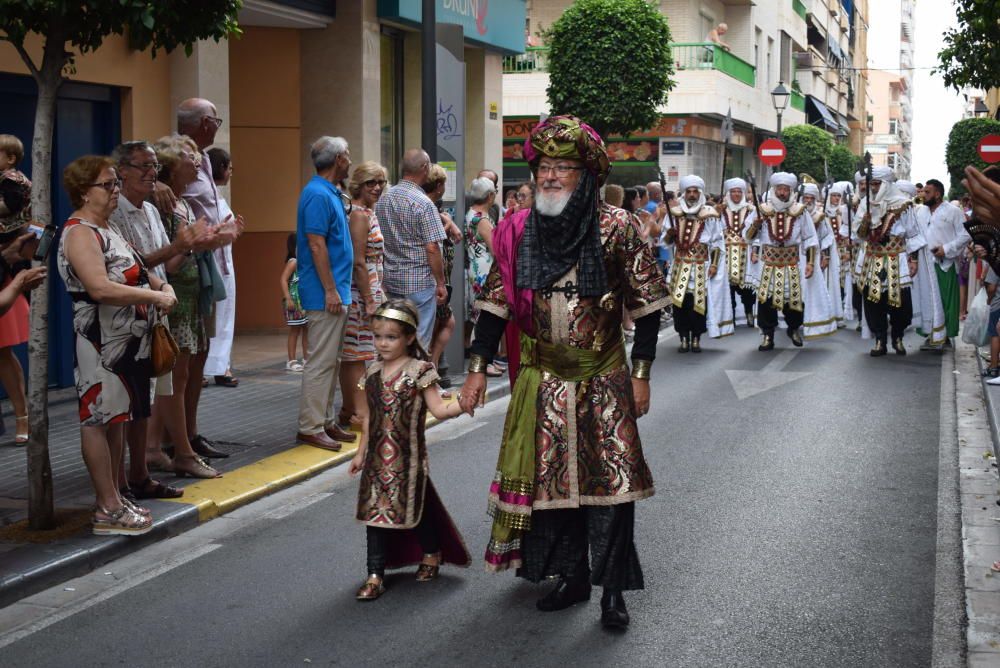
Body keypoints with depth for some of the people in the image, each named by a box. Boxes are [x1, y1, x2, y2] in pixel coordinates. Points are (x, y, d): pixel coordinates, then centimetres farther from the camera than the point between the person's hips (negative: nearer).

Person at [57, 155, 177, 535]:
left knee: (115, 418, 14)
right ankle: (108, 510, -1)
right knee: (98, 419, -4)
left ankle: (114, 499, 22)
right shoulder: (79, 233, -14)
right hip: (100, 343, -10)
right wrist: (155, 296, -20)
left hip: (126, 341, 10)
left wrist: (161, 286, 5)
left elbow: (133, 272, 26)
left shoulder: (105, 229, 17)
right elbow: (100, 288, -26)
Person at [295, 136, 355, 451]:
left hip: (335, 293, 10)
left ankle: (326, 422, 20)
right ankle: (310, 427, -3)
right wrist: (331, 290, -20)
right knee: (321, 362, -7)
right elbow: (316, 245, -20)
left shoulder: (330, 193, 15)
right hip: (325, 294, -10)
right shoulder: (318, 195, -15)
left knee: (332, 361, 14)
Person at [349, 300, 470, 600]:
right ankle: (375, 575, 7)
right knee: (375, 512, 2)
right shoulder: (373, 373, 6)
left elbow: (439, 409, -12)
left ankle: (431, 553, 36)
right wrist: (361, 452, 16)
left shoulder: (419, 371, -10)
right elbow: (369, 418, 13)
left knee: (415, 507, 9)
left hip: (408, 457, -4)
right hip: (377, 458, 4)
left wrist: (463, 403, -30)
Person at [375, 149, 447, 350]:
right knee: (418, 340, -1)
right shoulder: (423, 203, -15)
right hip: (419, 281, -7)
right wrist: (441, 283, -8)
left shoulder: (383, 199, 6)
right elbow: (432, 248, -17)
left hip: (390, 280, 7)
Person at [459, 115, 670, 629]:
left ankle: (613, 588, 5)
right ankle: (571, 577, 24)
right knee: (548, 477, 8)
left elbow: (646, 307, -2)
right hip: (542, 380, 3)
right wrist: (477, 369, 1)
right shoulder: (518, 232, 1)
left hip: (604, 381, -3)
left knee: (610, 479, -5)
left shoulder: (616, 229, -7)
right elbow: (495, 305, 6)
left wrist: (641, 373, -5)